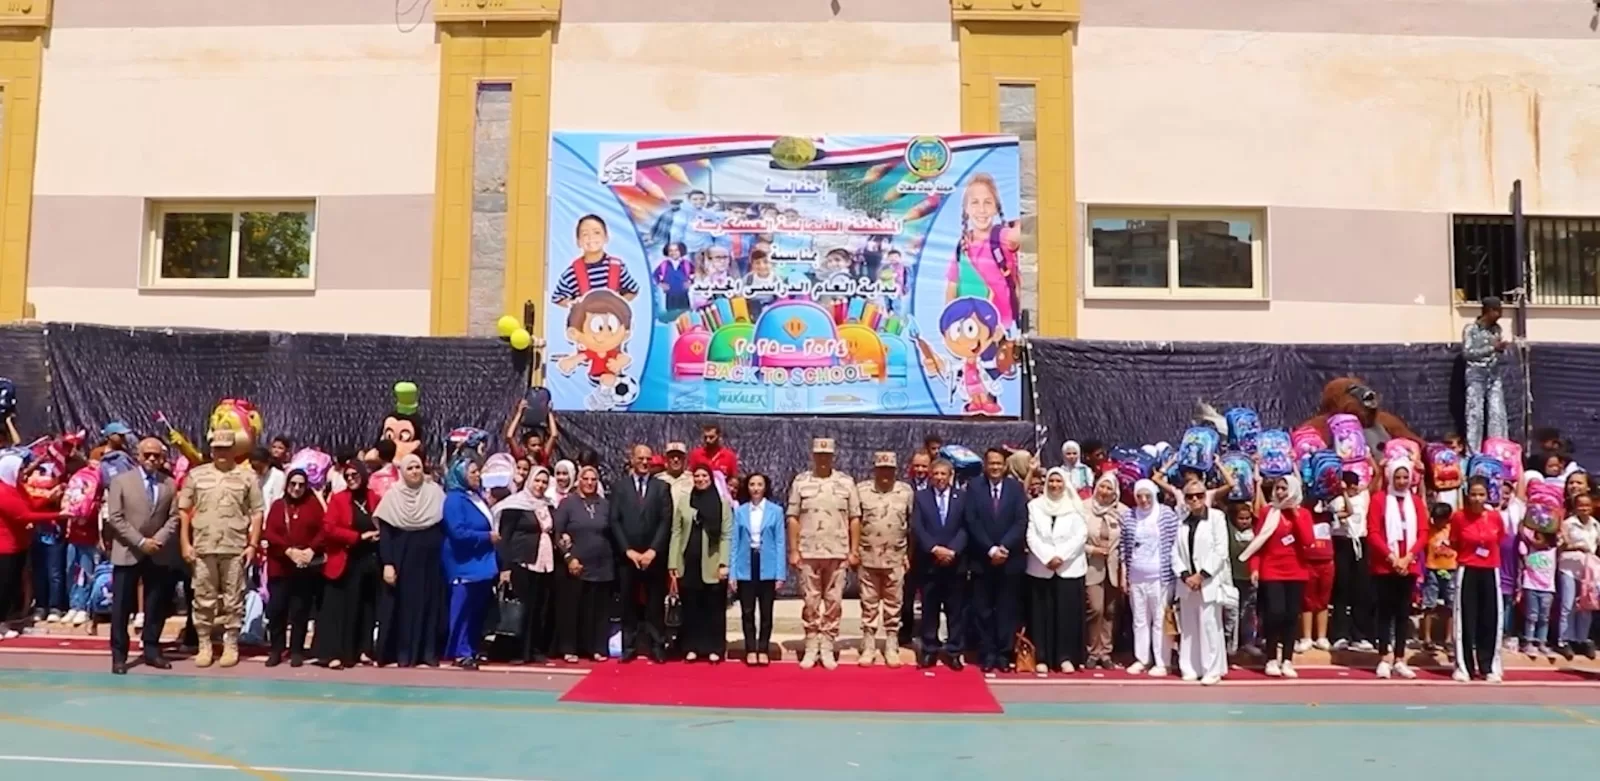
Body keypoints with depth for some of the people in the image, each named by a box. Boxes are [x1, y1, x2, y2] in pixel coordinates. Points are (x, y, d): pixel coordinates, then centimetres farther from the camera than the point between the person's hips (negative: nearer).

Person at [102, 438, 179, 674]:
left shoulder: (170, 484, 8)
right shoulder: (121, 481, 1)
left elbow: (174, 518, 3)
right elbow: (115, 518, -6)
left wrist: (158, 540, -13)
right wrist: (140, 542, -14)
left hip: (159, 554, 2)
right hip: (127, 553, -2)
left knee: (156, 606, 6)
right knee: (122, 606, 0)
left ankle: (151, 650, 15)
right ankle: (119, 655, 6)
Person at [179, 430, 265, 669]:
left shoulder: (247, 477, 3)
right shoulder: (196, 475, 6)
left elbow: (257, 513, 2)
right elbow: (184, 511, 6)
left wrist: (253, 544, -4)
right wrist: (185, 543, 0)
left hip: (235, 548, -1)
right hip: (203, 547, 1)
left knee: (233, 600, 5)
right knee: (203, 599, 7)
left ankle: (231, 646, 14)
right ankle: (204, 645, 17)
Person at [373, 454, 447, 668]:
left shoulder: (435, 492, 2)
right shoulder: (392, 495, -2)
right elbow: (384, 532, -4)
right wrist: (387, 563, -12)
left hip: (429, 558, 2)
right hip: (402, 558, -2)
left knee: (428, 604, 4)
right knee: (403, 605, 0)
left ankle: (428, 653, 10)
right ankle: (402, 653, 7)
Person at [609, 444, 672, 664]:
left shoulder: (662, 487, 7)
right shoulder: (619, 485, 6)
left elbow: (666, 522, 0)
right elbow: (613, 520, 0)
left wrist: (652, 550, -10)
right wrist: (628, 550, -8)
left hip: (654, 556, 0)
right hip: (627, 555, 0)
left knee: (655, 604, 2)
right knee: (628, 603, 3)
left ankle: (657, 647, 7)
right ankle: (629, 647, 10)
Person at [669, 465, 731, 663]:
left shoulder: (723, 504, 2)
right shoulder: (683, 503, 7)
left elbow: (727, 536, -2)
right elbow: (676, 534, 5)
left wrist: (724, 563, -11)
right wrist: (672, 565, -1)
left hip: (712, 566, -2)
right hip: (689, 564, 2)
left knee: (714, 608, 3)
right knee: (690, 607, 6)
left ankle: (714, 649, 11)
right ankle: (691, 647, 15)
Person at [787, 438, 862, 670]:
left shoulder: (846, 483, 3)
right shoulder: (800, 482, 2)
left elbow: (854, 519, 4)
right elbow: (793, 518, 1)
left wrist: (854, 550, -1)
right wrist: (793, 550, -3)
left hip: (837, 553, 1)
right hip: (808, 553, 0)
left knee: (834, 602, 4)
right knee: (810, 602, 5)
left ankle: (827, 648, 13)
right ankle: (811, 648, 14)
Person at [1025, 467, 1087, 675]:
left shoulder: (1075, 506, 6)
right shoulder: (1035, 505, 7)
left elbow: (1081, 535, -3)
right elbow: (1031, 536, 0)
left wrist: (1060, 555, -13)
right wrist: (1047, 557, -13)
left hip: (1069, 568, 0)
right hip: (1041, 568, 0)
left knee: (1068, 613, -2)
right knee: (1042, 613, 0)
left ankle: (1066, 657, 5)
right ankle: (1042, 658, 5)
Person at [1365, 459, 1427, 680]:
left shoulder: (1416, 502, 8)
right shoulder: (1379, 500, -3)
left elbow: (1423, 533, 2)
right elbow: (1373, 534, -8)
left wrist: (1408, 557, -10)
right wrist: (1391, 557, -15)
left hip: (1409, 566, 3)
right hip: (1384, 566, -3)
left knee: (1404, 612, 7)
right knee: (1385, 611, 1)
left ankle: (1399, 660, 12)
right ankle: (1384, 659, 4)